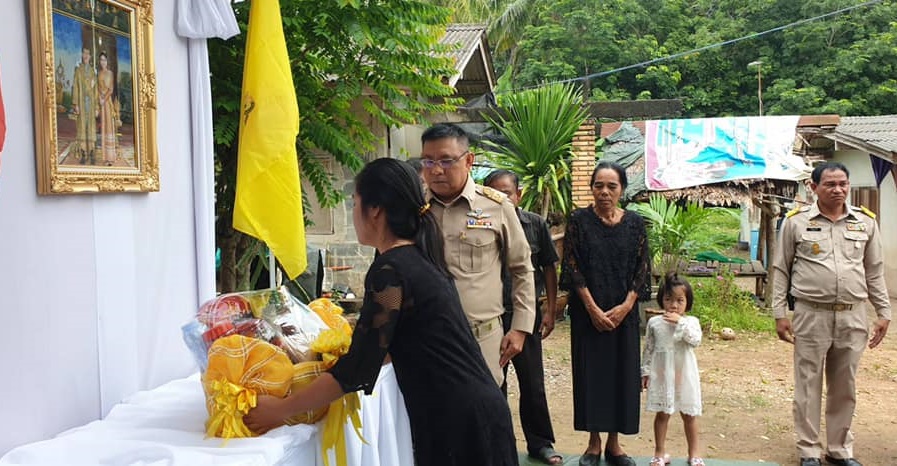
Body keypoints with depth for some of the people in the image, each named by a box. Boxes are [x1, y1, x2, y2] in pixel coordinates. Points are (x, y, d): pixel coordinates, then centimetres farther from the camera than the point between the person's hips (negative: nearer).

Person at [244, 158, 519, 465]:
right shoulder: (421, 260, 12)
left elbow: (356, 371, -14)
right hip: (473, 410, 8)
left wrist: (279, 409, -5)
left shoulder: (390, 270, -15)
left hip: (459, 423, -8)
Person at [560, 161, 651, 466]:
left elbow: (642, 268, 1)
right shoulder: (579, 220, -3)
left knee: (622, 372, 5)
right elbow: (572, 267, -7)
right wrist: (593, 308, -13)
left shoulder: (634, 223, 3)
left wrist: (625, 307, -10)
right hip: (588, 312, -2)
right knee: (590, 372, 3)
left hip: (624, 312, 2)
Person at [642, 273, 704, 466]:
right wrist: (645, 372, 4)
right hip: (661, 375, 1)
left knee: (688, 414, 10)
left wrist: (680, 322, -25)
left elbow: (695, 340, -22)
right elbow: (648, 349, 5)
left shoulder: (691, 321, -4)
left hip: (684, 375, -1)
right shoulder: (654, 322, 0)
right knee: (662, 414, 8)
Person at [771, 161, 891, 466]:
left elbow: (874, 272, 12)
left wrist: (884, 312, 8)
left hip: (853, 317, 3)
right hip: (811, 315, -2)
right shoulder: (796, 221, -2)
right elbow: (781, 270, 1)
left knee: (844, 388, 12)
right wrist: (780, 314, -3)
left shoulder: (865, 221, 6)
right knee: (808, 386, 5)